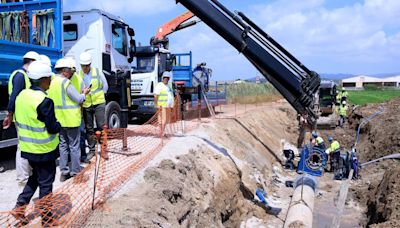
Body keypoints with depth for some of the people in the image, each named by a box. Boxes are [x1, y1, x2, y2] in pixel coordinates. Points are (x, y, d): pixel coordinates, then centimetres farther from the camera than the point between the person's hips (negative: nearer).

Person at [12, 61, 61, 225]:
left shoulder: (22, 95, 2)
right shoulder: (44, 101, -23)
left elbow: (19, 121, 11)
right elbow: (52, 128, -20)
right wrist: (59, 125, 0)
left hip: (28, 147, 8)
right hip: (43, 150, -8)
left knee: (35, 177, 26)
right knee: (45, 183, 6)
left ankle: (19, 207, 23)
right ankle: (46, 218, 18)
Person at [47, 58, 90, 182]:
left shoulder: (52, 83, 8)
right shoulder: (66, 83, -16)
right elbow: (78, 99, -15)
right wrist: (84, 93, 4)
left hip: (59, 120, 8)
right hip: (71, 119, -8)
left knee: (63, 145, 15)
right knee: (74, 146, 3)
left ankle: (64, 172, 20)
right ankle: (75, 172, 11)